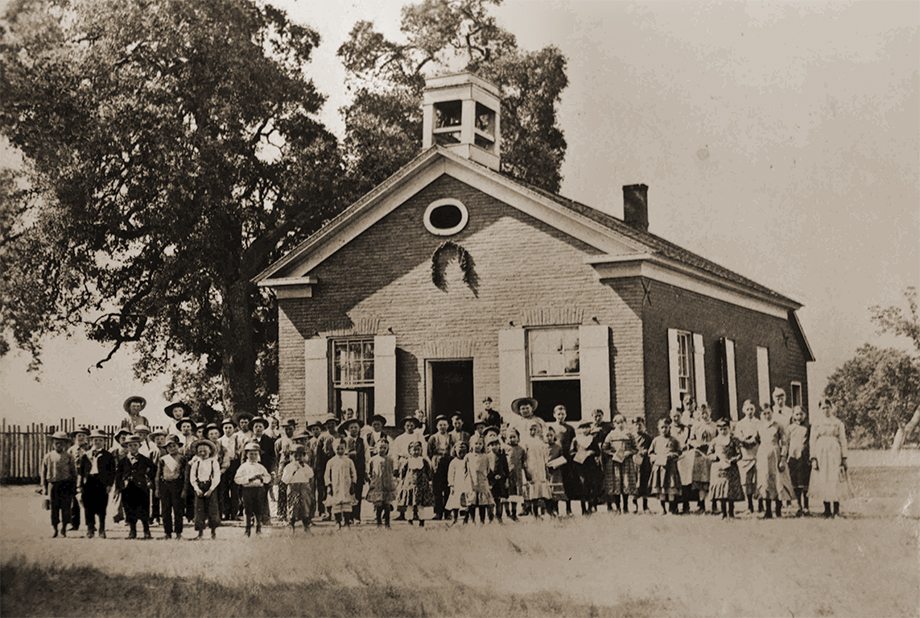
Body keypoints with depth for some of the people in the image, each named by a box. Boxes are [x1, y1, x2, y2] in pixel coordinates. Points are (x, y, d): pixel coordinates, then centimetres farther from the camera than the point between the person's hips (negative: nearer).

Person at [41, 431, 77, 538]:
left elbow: (74, 473, 7)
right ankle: (54, 529, 12)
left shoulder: (69, 457, 4)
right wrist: (44, 488, 5)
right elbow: (43, 473, 10)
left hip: (66, 485, -1)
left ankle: (64, 529, 11)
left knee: (66, 507, -2)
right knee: (54, 508, 2)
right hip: (52, 485, 1)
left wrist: (74, 488, 3)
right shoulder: (48, 456, 6)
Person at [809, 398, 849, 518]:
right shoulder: (816, 424, 9)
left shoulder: (838, 423, 8)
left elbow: (843, 441, 7)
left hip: (835, 454, -1)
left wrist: (844, 458, 0)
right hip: (821, 455, 1)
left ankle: (836, 510, -2)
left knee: (835, 481, -6)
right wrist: (813, 459, -3)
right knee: (823, 482, -1)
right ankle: (827, 510, 5)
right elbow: (812, 442, 6)